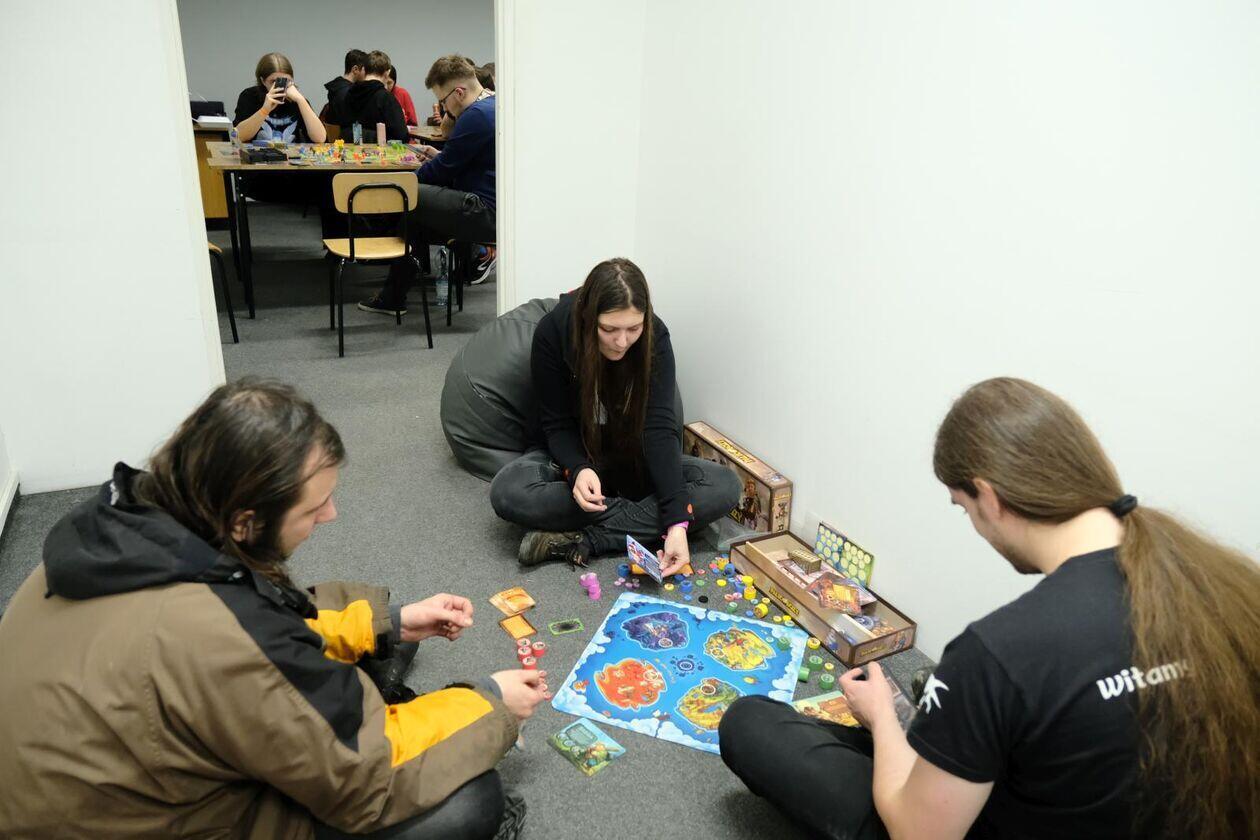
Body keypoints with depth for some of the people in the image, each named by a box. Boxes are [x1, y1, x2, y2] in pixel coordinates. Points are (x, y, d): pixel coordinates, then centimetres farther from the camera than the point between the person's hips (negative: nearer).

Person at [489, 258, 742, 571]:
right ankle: (640, 521, -23)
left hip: (635, 460, 1)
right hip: (573, 456, -1)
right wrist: (578, 470, -38)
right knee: (507, 492, -32)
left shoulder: (655, 338, -21)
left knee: (725, 487, -24)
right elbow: (557, 425, -15)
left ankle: (584, 541, -27)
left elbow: (660, 427, -28)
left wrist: (677, 523, -39)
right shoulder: (553, 332, -23)